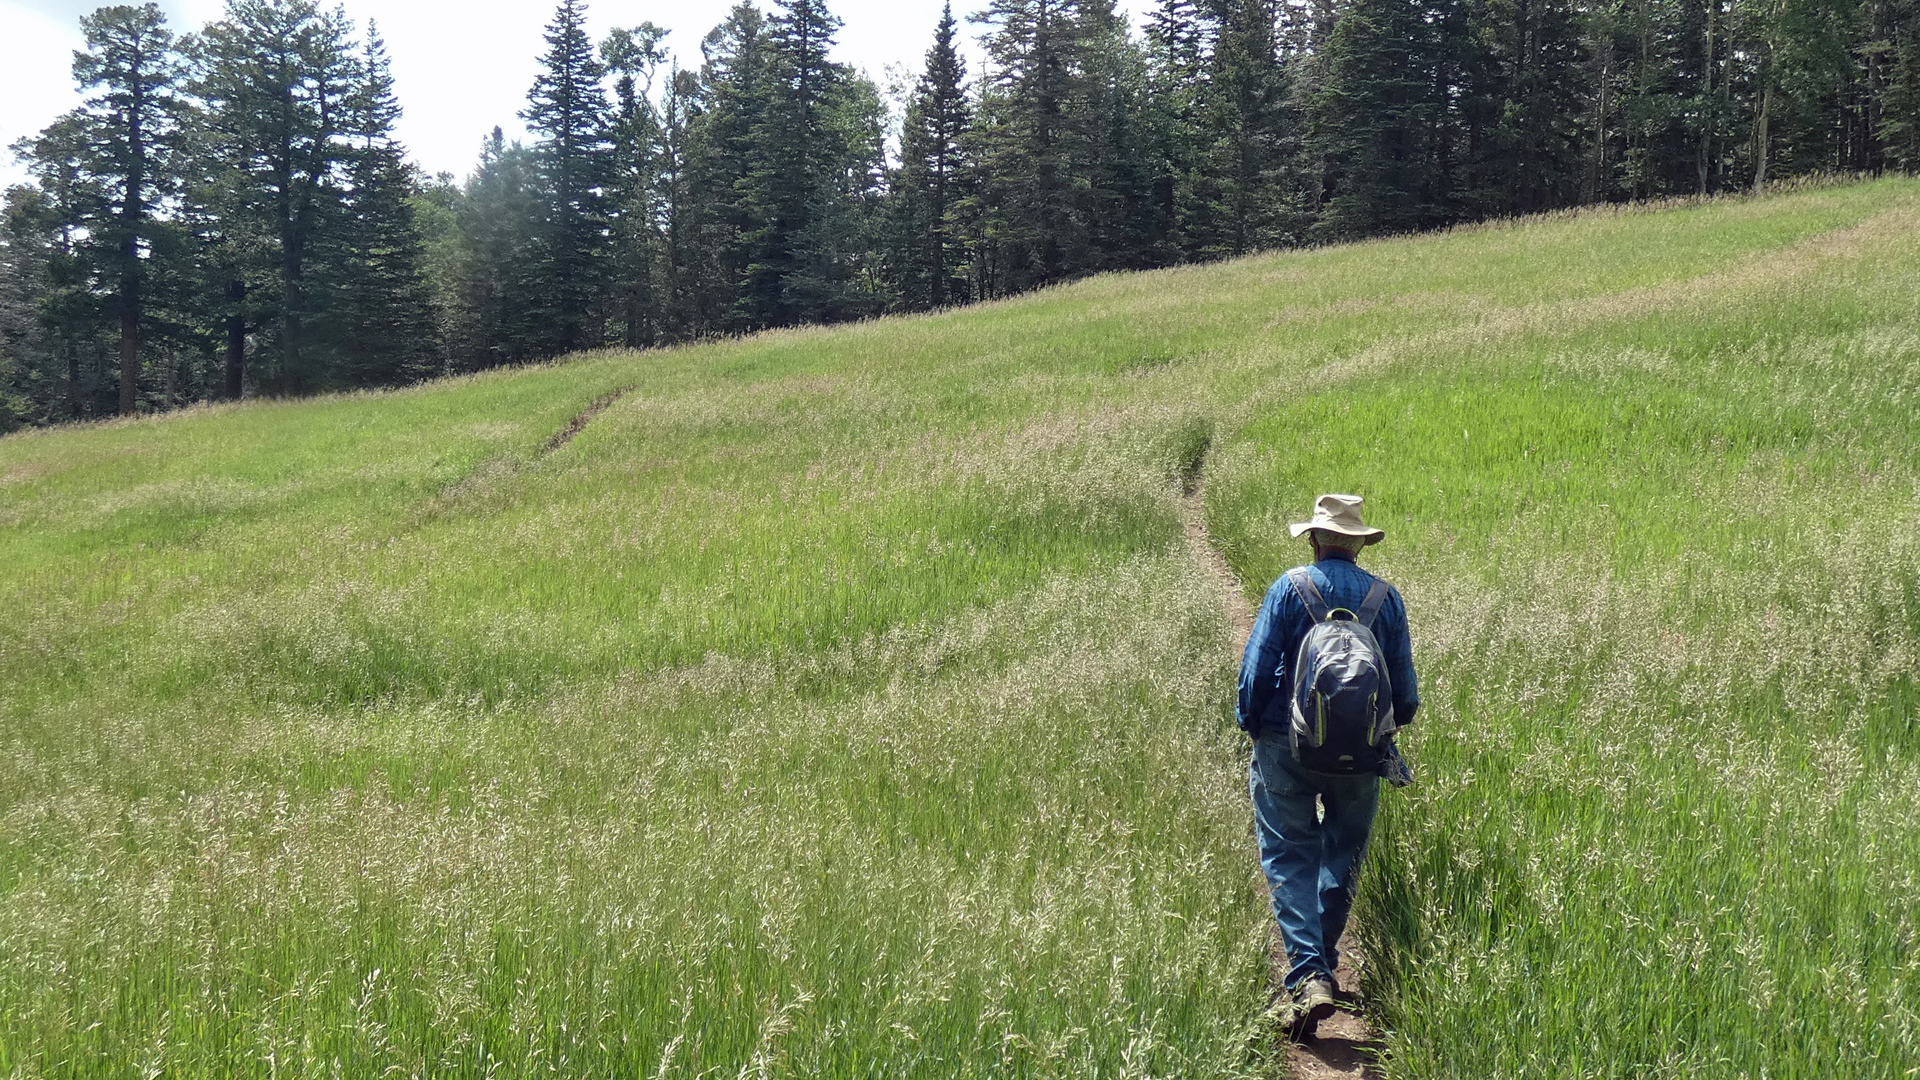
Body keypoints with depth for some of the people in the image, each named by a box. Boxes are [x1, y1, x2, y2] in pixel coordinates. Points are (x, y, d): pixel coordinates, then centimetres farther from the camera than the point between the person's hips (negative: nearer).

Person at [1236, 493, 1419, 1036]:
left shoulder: (1288, 588, -6)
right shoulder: (1387, 598, 1)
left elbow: (1256, 668, -8)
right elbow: (1404, 690, 5)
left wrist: (1252, 728, 7)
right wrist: (1393, 720, 26)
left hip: (1288, 746, -2)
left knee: (1290, 857, 1)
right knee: (1343, 856, 17)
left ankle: (1307, 974, -12)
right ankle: (1323, 962, 26)